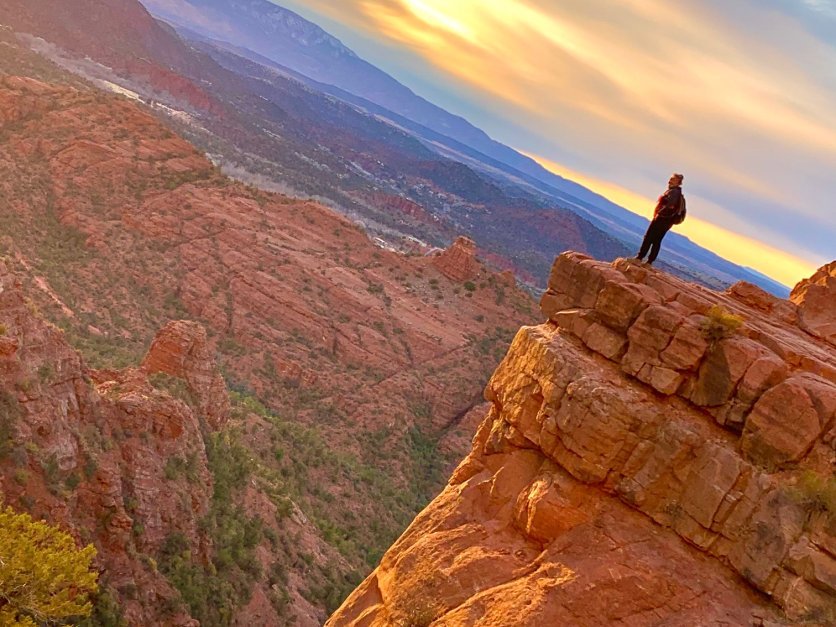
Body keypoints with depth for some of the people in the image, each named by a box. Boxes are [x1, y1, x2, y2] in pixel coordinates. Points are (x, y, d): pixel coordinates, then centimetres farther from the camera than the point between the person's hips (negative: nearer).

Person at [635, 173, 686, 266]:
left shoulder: (673, 191, -14)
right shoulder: (677, 193, 19)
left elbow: (670, 205, -29)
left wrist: (659, 212, -20)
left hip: (663, 218, -10)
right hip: (668, 220, 10)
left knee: (648, 238, -7)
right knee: (656, 241, 9)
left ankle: (640, 257, -7)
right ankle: (650, 261, 9)